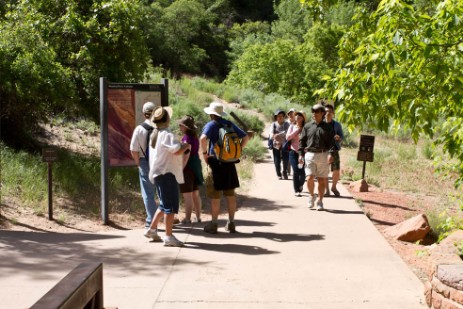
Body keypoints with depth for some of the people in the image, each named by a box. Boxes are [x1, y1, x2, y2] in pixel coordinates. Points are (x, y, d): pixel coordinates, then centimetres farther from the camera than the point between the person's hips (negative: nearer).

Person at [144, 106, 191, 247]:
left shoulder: (155, 134, 15)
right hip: (167, 173, -10)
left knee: (164, 204, 20)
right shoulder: (167, 135, -16)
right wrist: (186, 146, -6)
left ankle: (152, 229, 24)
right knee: (171, 206, -7)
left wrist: (181, 145, 21)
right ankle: (168, 237, -7)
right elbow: (177, 151, -25)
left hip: (159, 173, 10)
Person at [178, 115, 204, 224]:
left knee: (187, 195, -4)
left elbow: (186, 154, -22)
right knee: (195, 193, 16)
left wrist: (181, 169, -21)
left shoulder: (187, 137, -17)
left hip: (188, 166, -9)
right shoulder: (195, 136, 10)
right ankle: (198, 217, 22)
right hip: (196, 165, 9)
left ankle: (187, 218, 0)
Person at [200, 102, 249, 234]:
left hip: (216, 163, -5)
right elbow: (246, 137, 10)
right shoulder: (230, 124, 8)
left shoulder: (211, 125, -8)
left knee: (215, 196, 2)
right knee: (230, 194, 11)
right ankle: (231, 223, 15)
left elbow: (203, 138, -28)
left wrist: (204, 152, -14)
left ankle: (213, 224, 7)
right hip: (230, 163, 5)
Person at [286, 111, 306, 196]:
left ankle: (301, 185, 30)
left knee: (302, 172, -3)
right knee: (296, 171, -8)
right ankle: (296, 190, 3)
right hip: (293, 152, 1)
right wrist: (296, 131, -8)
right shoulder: (292, 126, 6)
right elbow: (287, 137, -4)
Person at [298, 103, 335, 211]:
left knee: (322, 180, 3)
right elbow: (302, 141, 10)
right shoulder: (307, 126, 8)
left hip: (323, 155, 0)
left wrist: (330, 153, -13)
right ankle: (311, 196, 16)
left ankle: (320, 201, 15)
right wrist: (301, 154, 2)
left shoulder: (327, 127, 5)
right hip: (310, 154, 0)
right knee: (310, 178, -10)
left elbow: (331, 142, 1)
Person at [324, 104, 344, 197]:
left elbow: (342, 137, 7)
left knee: (336, 171, 0)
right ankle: (326, 190, 17)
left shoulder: (337, 125, 8)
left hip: (334, 150, 1)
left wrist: (338, 137, -16)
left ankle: (334, 187, 26)